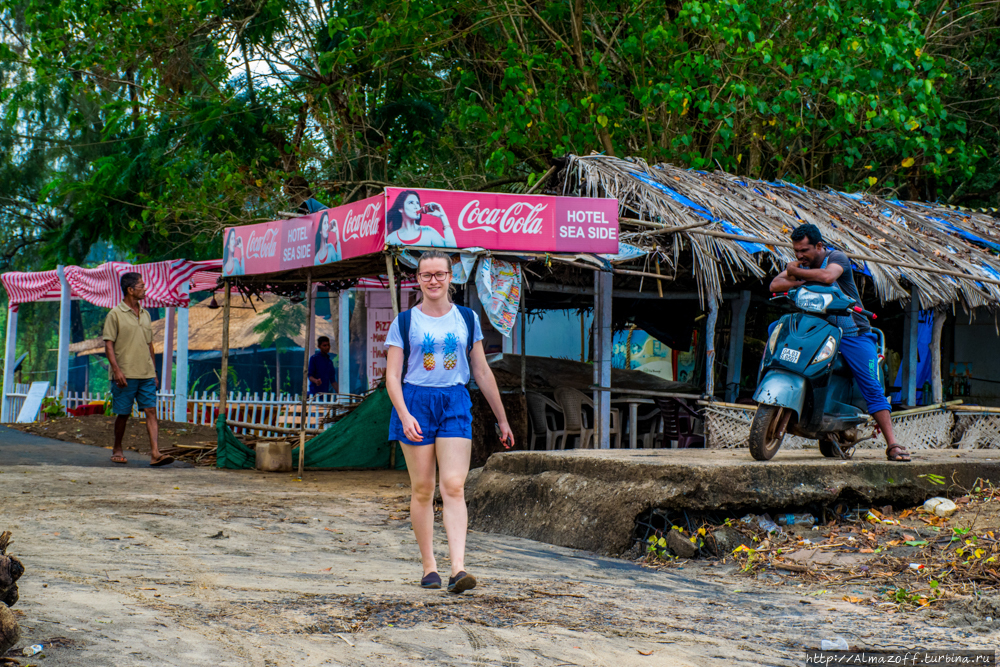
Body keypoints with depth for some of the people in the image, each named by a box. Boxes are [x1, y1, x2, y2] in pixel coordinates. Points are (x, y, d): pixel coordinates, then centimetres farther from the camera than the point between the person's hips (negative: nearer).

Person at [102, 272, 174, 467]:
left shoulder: (145, 314, 16)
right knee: (123, 414, 4)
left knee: (151, 411, -6)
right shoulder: (115, 314, -3)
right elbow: (108, 344, -7)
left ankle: (155, 453, -14)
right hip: (125, 376, -5)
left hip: (146, 374, 5)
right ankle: (117, 450, 22)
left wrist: (154, 371, 18)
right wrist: (117, 370, -17)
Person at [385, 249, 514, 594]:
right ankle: (429, 566, 13)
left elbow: (482, 372, 14)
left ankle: (458, 568, -18)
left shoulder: (467, 319, 10)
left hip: (455, 403, 1)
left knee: (454, 487, -10)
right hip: (415, 402, -1)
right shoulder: (404, 322, 3)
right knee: (422, 489, 3)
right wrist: (405, 415, -17)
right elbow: (392, 376, -1)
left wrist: (502, 420, 15)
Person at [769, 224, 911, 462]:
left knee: (872, 388, -12)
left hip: (853, 334, -4)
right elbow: (775, 285, -5)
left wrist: (796, 273, -17)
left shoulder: (837, 257, -8)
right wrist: (802, 281, -18)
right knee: (776, 328, -15)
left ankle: (892, 445, -13)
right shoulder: (799, 264, 8)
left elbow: (827, 276, -31)